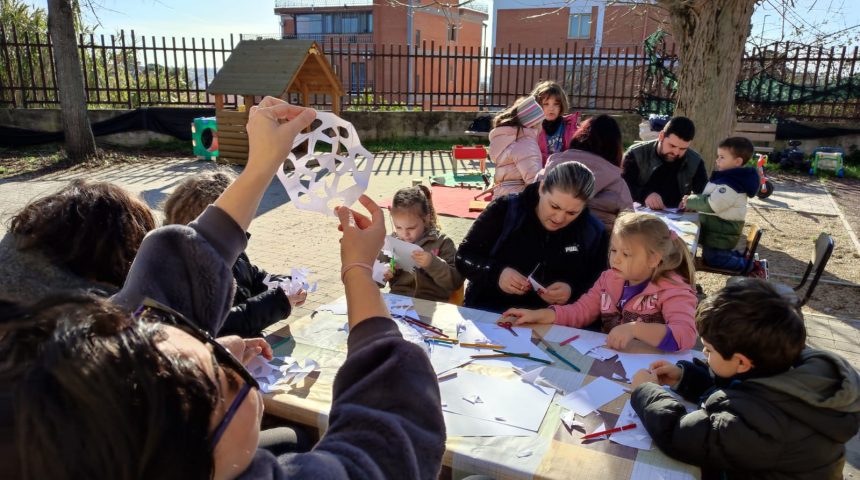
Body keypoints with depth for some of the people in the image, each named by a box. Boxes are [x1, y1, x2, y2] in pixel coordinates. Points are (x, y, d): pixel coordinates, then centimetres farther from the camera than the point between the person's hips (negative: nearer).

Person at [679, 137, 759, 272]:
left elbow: (711, 205, -33)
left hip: (722, 233, -10)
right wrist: (692, 202, -1)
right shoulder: (728, 178, 8)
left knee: (713, 258, 0)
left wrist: (689, 201, -20)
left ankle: (750, 265, 5)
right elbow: (708, 197, 16)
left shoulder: (732, 184, -25)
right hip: (720, 229, 10)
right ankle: (746, 259, 26)